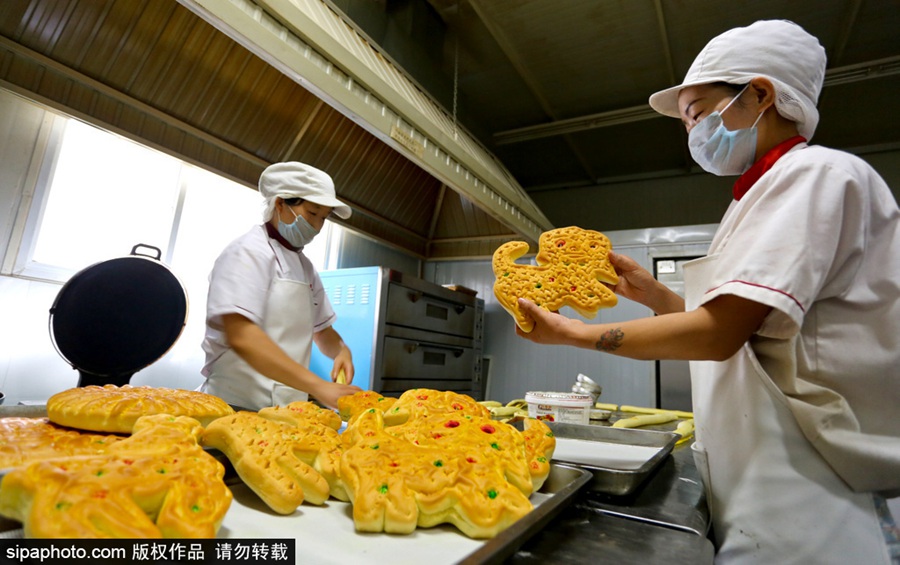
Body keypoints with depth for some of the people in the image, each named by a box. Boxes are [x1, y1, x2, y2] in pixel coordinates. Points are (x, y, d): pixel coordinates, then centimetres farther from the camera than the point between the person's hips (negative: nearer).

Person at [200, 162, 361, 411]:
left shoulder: (305, 267, 12)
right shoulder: (249, 252, -11)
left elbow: (322, 330, 20)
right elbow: (240, 336, -24)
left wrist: (341, 350, -3)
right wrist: (318, 386, -30)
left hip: (287, 408, 7)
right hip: (238, 406, -6)